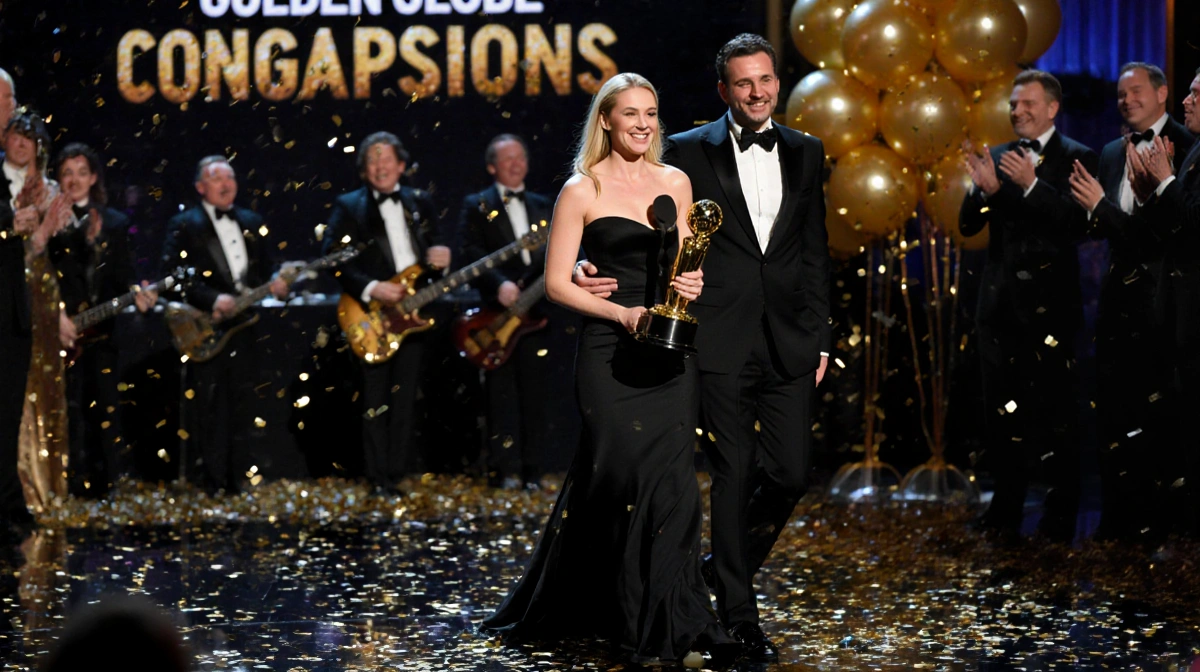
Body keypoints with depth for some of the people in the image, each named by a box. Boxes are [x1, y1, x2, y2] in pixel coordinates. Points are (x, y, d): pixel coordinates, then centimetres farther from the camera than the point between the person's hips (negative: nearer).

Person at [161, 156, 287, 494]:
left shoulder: (252, 223, 16)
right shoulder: (184, 225, -1)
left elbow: (263, 270, 19)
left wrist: (275, 284, -4)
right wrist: (213, 300, -22)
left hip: (245, 327, 5)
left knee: (243, 407, 6)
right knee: (210, 410, -4)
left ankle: (237, 480, 13)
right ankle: (214, 483, 1)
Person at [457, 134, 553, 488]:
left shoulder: (542, 206, 18)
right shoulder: (476, 206, 4)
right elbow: (472, 254, -8)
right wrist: (500, 284, -22)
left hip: (535, 311, 4)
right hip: (497, 313, -4)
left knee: (535, 393, 4)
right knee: (501, 393, -6)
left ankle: (531, 470, 9)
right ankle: (500, 470, -5)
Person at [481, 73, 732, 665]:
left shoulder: (676, 183, 13)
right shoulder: (582, 190, -1)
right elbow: (556, 282, -3)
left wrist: (694, 283, -4)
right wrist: (621, 313, -15)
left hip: (671, 353, 4)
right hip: (610, 351, -4)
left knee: (669, 482, 1)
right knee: (639, 478, -11)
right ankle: (653, 624, -1)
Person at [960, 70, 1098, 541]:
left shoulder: (1075, 158, -3)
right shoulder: (999, 159, 12)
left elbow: (1076, 219, -18)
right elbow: (968, 225, 6)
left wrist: (1031, 185, -29)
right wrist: (985, 189, -13)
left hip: (1049, 302, -5)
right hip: (1001, 302, 5)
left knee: (1055, 408, -4)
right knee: (1003, 407, 9)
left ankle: (1061, 514, 2)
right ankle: (1006, 509, 16)